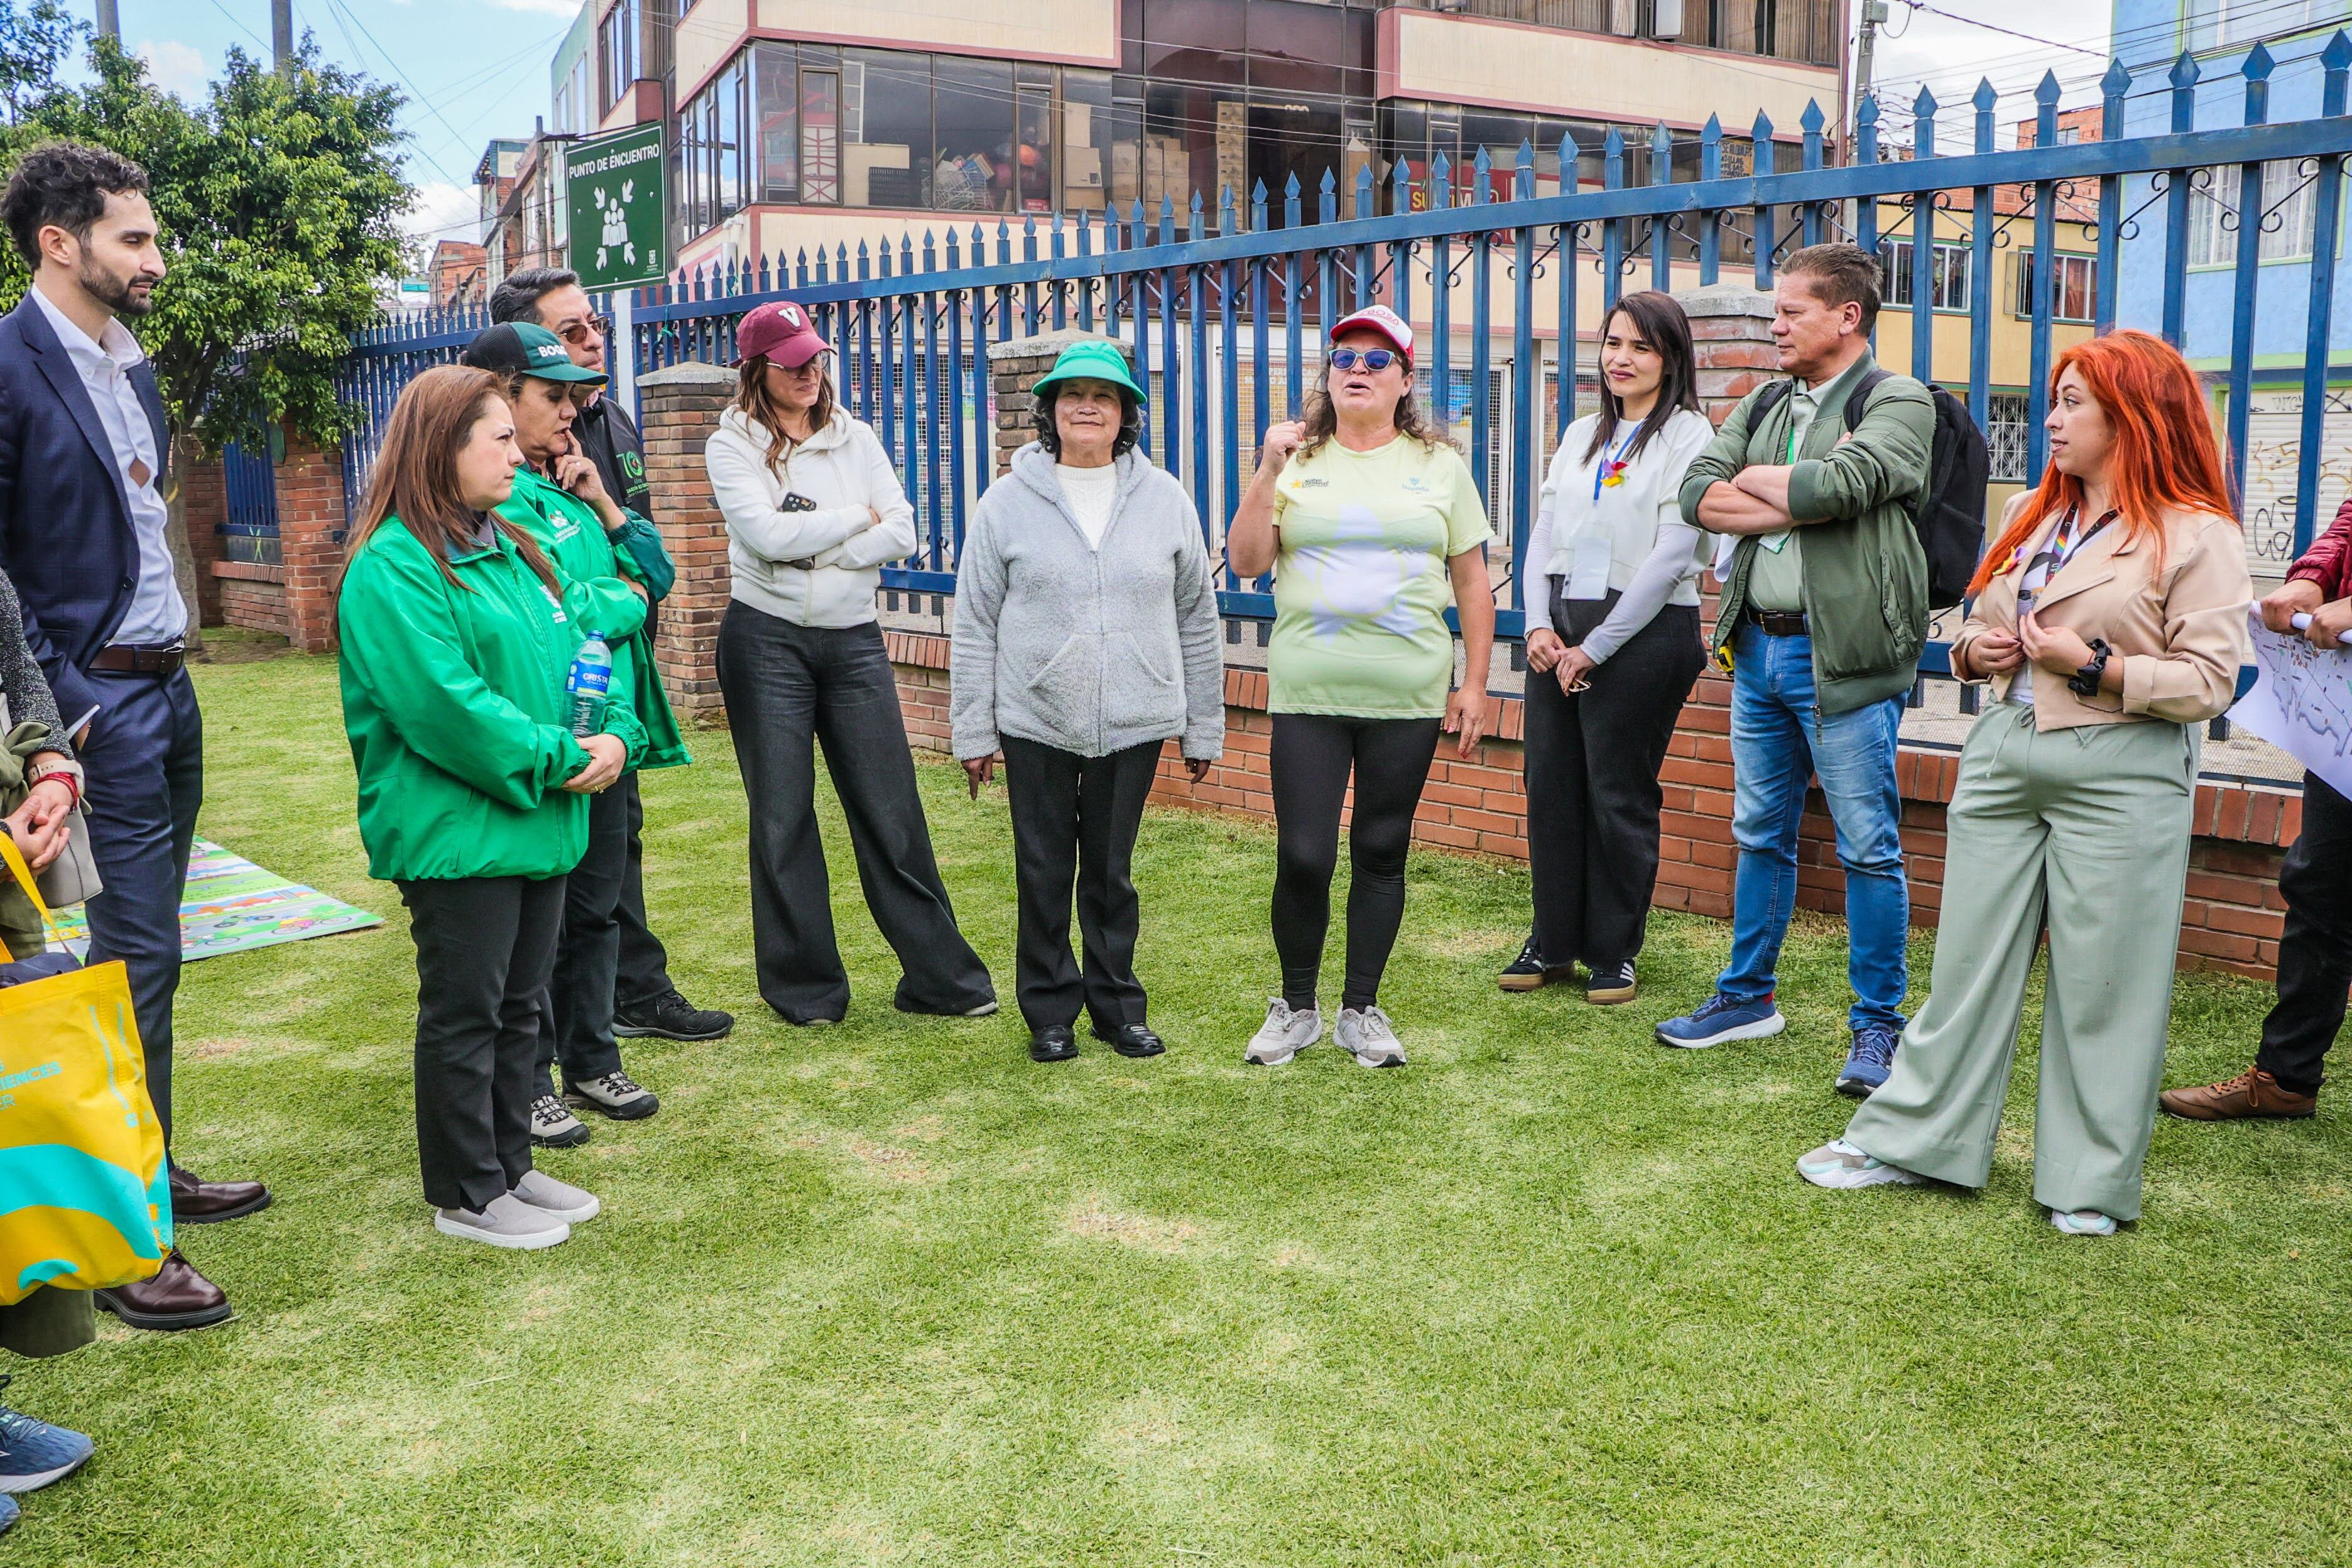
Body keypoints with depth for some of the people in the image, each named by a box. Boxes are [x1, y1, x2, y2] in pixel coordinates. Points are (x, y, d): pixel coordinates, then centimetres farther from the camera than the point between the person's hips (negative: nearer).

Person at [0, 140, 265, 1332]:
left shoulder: (130, 364, 14)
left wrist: (169, 657, 16)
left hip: (165, 690, 8)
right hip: (100, 701, -8)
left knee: (145, 950, 16)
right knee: (136, 956, -6)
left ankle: (149, 1173, 30)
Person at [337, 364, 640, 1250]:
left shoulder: (511, 549, 14)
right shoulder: (392, 571, -16)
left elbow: (584, 634, 13)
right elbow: (447, 708, -23)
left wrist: (615, 734, -5)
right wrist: (562, 759, -18)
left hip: (538, 825, 9)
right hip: (457, 835, -9)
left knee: (521, 1005, 17)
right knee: (465, 1014, 3)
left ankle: (510, 1167, 31)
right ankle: (465, 1196, 18)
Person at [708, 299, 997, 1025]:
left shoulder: (856, 439, 9)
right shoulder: (733, 447, 0)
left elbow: (903, 533, -1)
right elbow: (767, 534, -16)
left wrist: (814, 549, -11)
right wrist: (858, 518, -5)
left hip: (854, 640, 2)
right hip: (767, 640, -2)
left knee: (891, 809, 3)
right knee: (782, 816, 4)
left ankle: (941, 975, 10)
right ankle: (805, 988, 16)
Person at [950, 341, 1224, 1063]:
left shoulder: (1165, 499, 4)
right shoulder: (1008, 502, 0)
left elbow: (1196, 618, 9)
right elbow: (975, 623, 2)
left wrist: (1203, 726, 9)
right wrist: (973, 731, 0)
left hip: (1133, 724, 1)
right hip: (1036, 722, 0)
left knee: (1112, 872, 10)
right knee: (1045, 873, 7)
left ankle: (1117, 1005, 25)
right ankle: (1051, 1011, 22)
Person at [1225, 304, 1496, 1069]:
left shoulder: (1440, 465, 7)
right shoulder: (1298, 462, 6)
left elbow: (1472, 582, 9)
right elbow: (1246, 561, -2)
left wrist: (1475, 683, 4)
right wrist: (1267, 474, -12)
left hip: (1407, 698, 1)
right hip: (1307, 697, -1)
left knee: (1381, 855, 8)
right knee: (1303, 858, -3)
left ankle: (1362, 1010, 22)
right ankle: (1296, 1007, 17)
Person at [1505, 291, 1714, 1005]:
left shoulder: (1687, 436, -5)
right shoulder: (1581, 434, 15)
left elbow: (1671, 557, -12)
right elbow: (1544, 534, 13)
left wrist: (1596, 647, -12)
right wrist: (1539, 622, -3)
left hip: (1643, 632, -6)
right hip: (1559, 630, 6)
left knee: (1619, 794, 1)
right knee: (1550, 785, 7)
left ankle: (1613, 953, 15)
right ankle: (1552, 941, 20)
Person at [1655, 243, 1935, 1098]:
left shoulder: (1898, 402, -5)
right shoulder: (1762, 406, 15)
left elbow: (1844, 483, -23)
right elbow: (1698, 496, 2)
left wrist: (1756, 481, -5)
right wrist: (1801, 499, -11)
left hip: (1843, 652, -7)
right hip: (1759, 644, 7)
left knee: (1868, 847, 0)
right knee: (1760, 833, 15)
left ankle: (1878, 1024, 11)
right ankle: (1748, 996, 28)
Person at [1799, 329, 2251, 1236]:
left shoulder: (2198, 536, -5)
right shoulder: (2031, 515, 15)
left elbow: (2209, 683, -10)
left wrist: (2094, 665, -19)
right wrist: (1977, 653, 3)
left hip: (2119, 776, -6)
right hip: (2004, 754, 6)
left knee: (2100, 986, 2)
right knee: (1967, 962, 10)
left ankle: (2089, 1182, 16)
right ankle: (1909, 1141, 18)